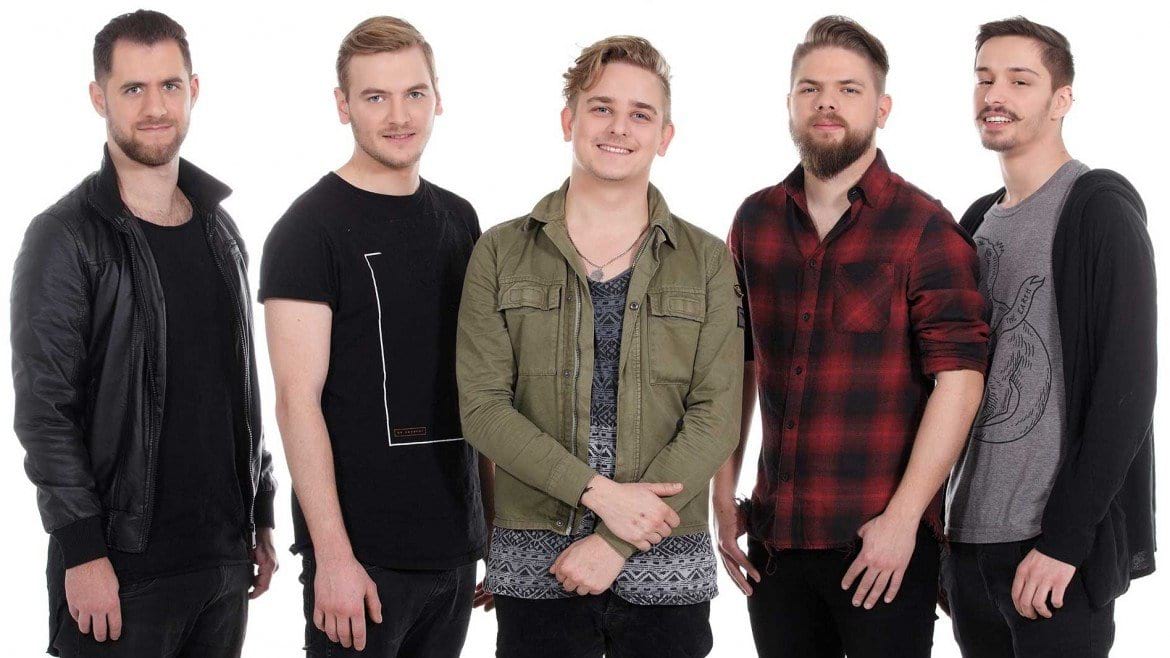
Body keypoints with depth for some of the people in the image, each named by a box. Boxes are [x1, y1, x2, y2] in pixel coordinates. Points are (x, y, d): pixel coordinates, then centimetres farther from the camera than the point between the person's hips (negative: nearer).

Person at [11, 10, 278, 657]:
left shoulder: (220, 230, 12)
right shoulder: (64, 239, -8)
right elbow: (44, 410, -12)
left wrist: (261, 518, 15)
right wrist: (83, 551, -16)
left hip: (225, 556, 6)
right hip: (121, 567, -6)